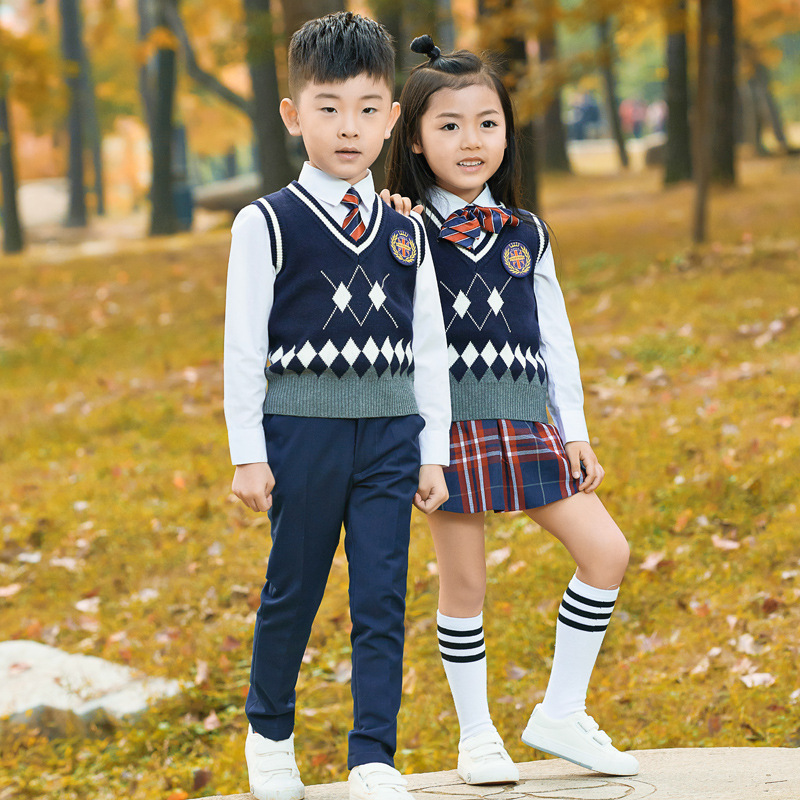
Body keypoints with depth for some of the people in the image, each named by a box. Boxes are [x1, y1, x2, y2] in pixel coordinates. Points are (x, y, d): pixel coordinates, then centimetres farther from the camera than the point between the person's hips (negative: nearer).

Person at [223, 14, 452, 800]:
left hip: (390, 436, 3)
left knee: (382, 597, 0)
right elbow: (242, 344, -4)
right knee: (292, 590, 8)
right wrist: (248, 453, -7)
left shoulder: (405, 230, 9)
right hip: (302, 430, -3)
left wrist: (433, 451, 8)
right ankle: (269, 733, 29)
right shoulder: (267, 225, -3)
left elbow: (430, 348, 11)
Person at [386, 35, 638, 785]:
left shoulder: (526, 235, 11)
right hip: (446, 424, -4)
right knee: (463, 581, 0)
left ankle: (560, 714, 8)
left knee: (606, 551, -3)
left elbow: (555, 337, 13)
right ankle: (476, 735, 14)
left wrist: (574, 432, 10)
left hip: (526, 421, 4)